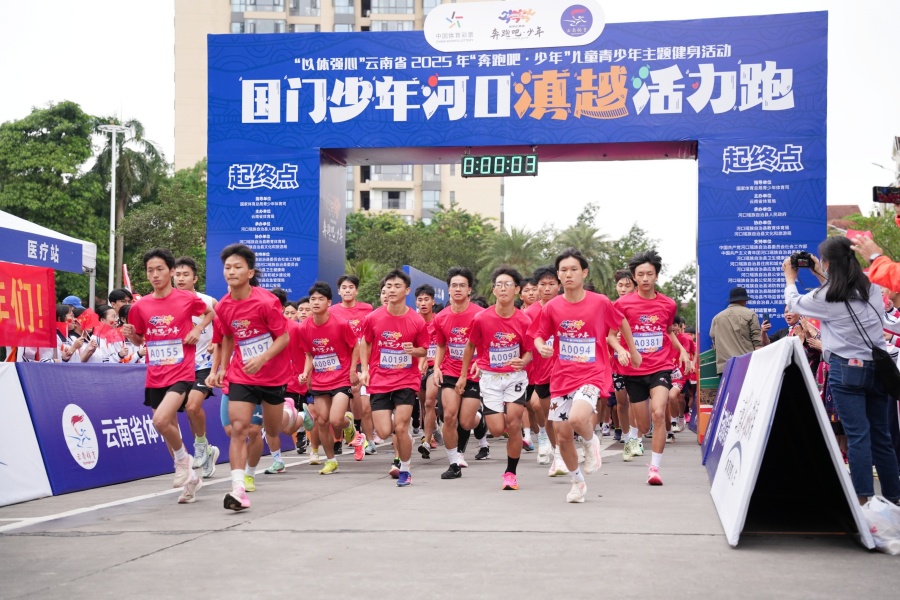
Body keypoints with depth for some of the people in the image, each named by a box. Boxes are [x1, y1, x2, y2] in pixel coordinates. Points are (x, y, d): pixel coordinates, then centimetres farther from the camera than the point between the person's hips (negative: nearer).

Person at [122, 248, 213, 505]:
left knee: (161, 420, -24)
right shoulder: (141, 306, 3)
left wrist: (198, 329, -3)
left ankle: (183, 459, 3)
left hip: (181, 374, -5)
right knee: (169, 429, 11)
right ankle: (190, 477, 28)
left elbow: (210, 312, 14)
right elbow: (139, 340, 16)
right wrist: (130, 335, -6)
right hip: (155, 377, 5)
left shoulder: (187, 299, -5)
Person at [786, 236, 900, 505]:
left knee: (857, 435, -8)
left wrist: (790, 279, 28)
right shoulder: (871, 288, 7)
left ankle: (863, 499, -11)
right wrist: (822, 277, 30)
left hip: (847, 369, -5)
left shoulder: (826, 297, -7)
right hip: (878, 367, 5)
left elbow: (793, 303, 11)